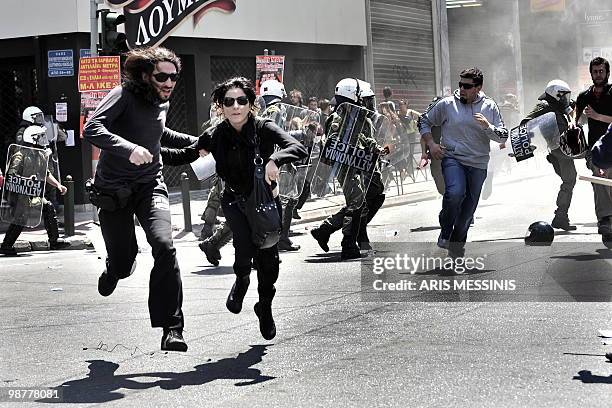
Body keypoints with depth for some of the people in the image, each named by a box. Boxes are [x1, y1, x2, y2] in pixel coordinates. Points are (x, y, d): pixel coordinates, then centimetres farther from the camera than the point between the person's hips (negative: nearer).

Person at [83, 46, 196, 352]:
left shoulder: (162, 103, 10)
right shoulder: (124, 95, -11)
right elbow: (92, 129, -26)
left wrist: (194, 142, 27)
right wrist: (129, 149, -40)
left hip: (150, 186, 4)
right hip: (114, 188, -4)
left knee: (164, 247, -22)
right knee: (123, 262, 0)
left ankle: (172, 329, -20)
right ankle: (113, 270, 43)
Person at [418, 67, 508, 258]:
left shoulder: (489, 106, 2)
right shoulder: (446, 104, -2)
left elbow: (503, 136, 1)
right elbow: (424, 121, 10)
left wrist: (487, 126, -18)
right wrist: (431, 144, -2)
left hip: (478, 164, 3)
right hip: (452, 158, -2)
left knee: (469, 207, 10)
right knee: (455, 193, -29)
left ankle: (457, 244, 30)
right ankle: (445, 231, -5)